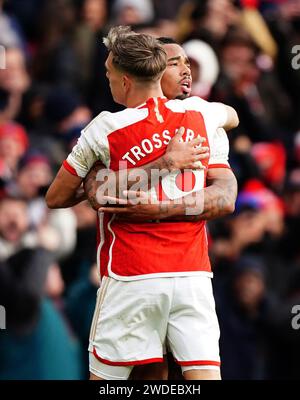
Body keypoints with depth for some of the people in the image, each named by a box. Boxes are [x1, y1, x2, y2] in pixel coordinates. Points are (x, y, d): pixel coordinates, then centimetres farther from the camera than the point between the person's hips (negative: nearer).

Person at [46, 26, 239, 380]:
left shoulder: (105, 129, -5)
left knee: (104, 375, 8)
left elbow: (56, 198, 3)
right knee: (203, 373, -3)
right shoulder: (199, 113, 5)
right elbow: (233, 118, 33)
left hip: (131, 279, -3)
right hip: (193, 275, 3)